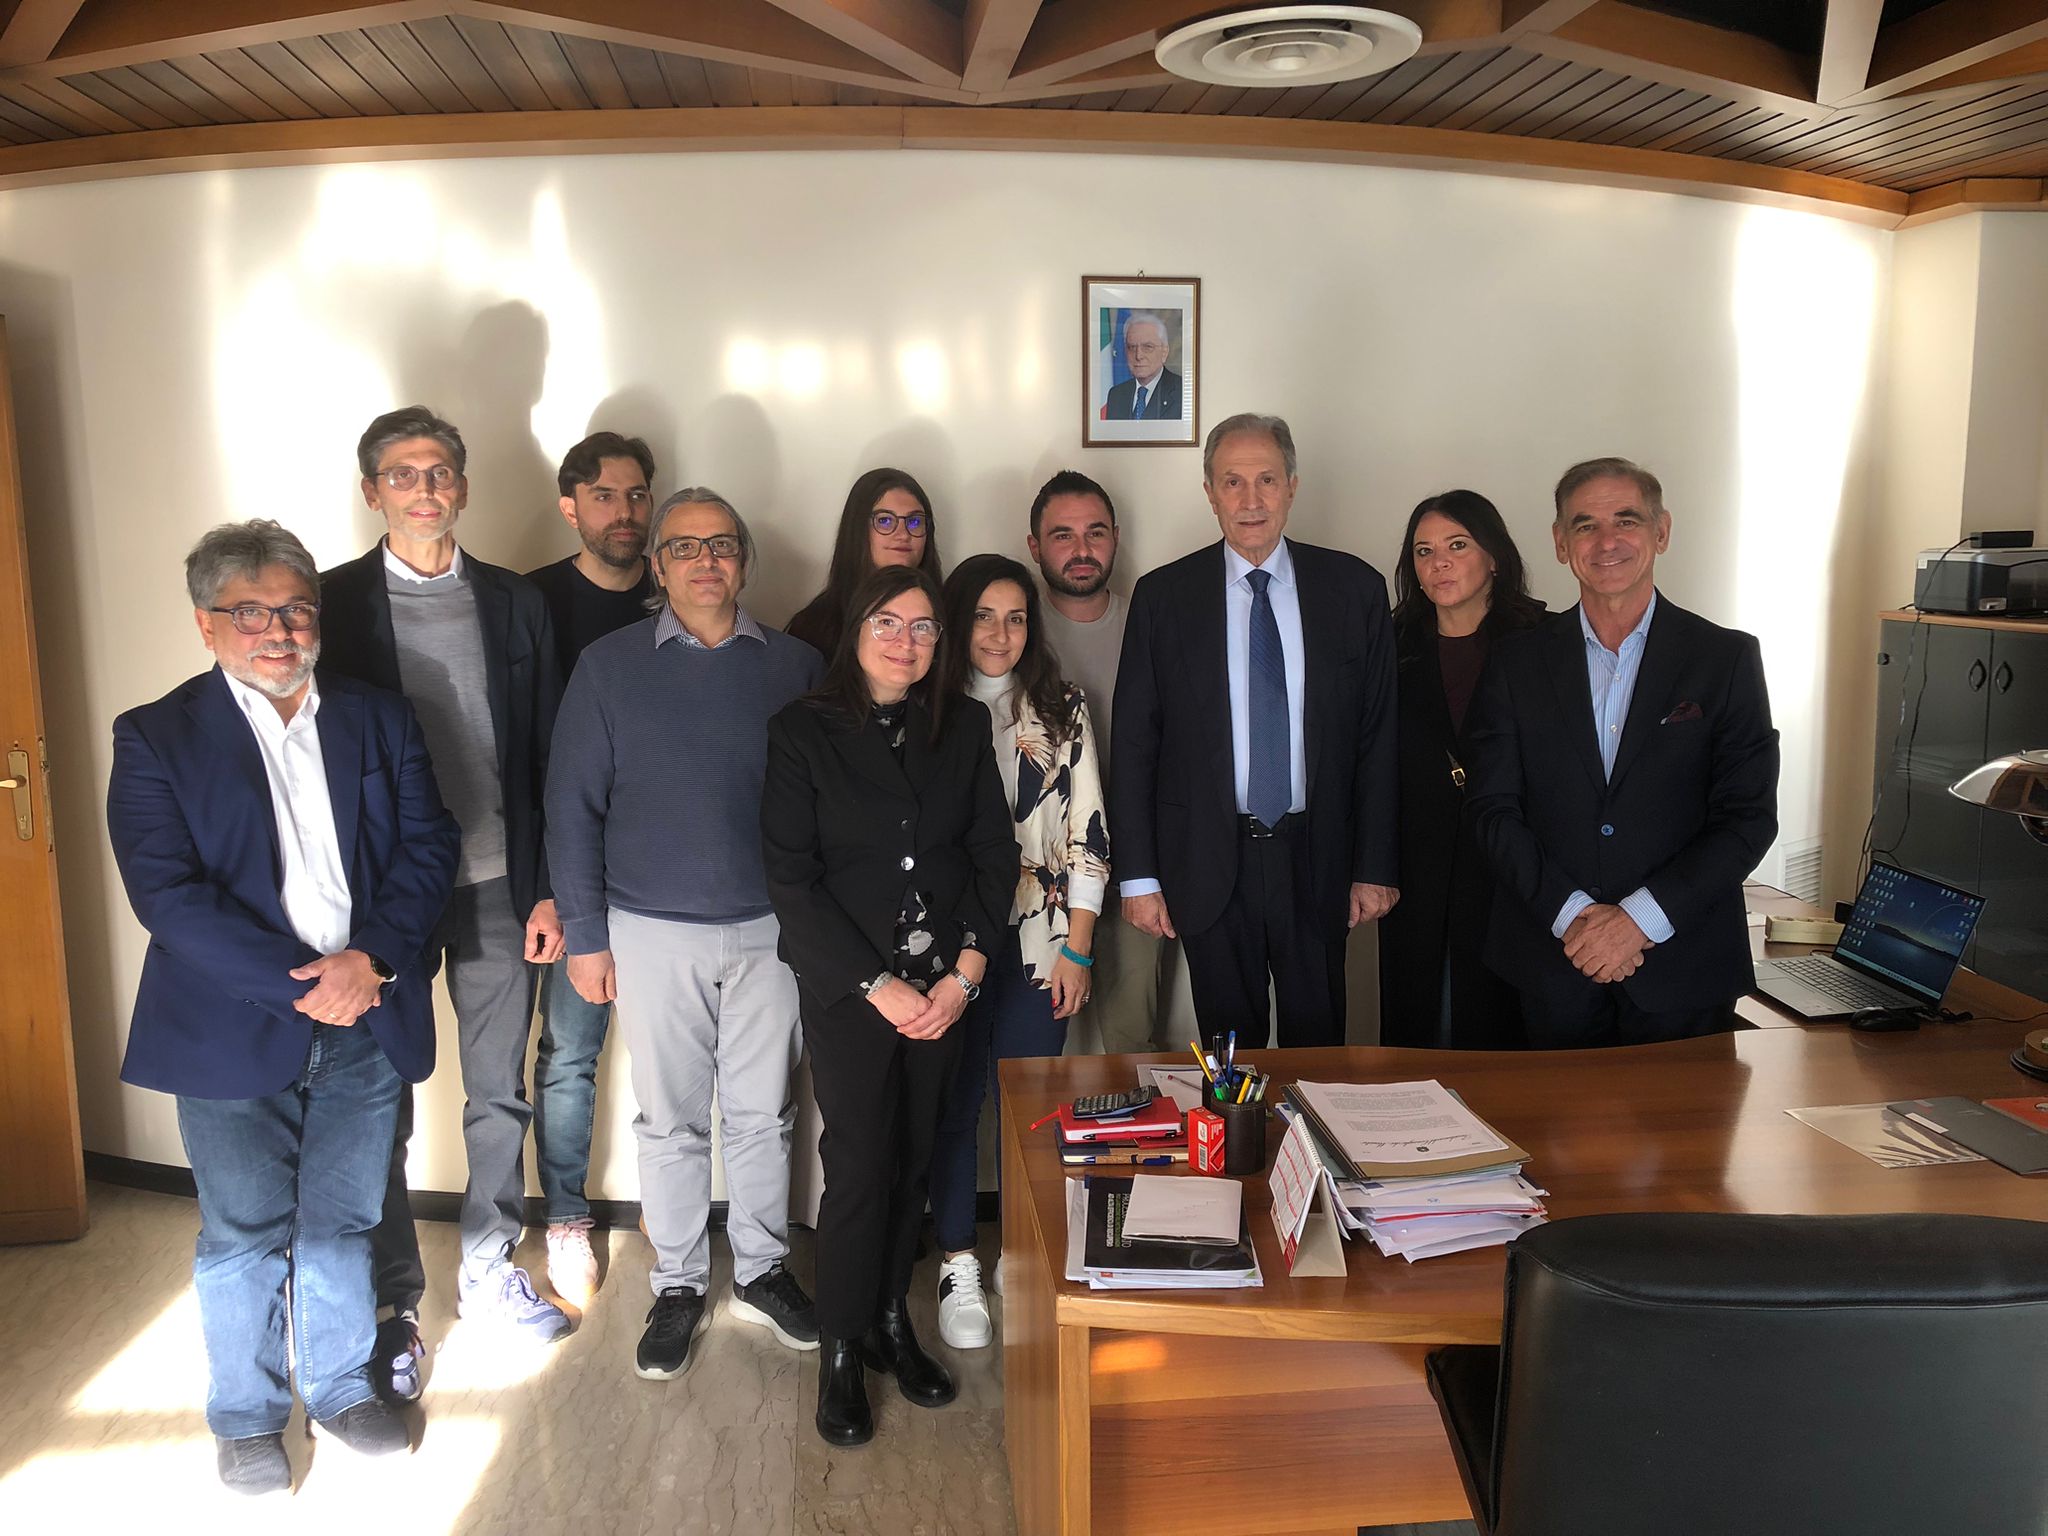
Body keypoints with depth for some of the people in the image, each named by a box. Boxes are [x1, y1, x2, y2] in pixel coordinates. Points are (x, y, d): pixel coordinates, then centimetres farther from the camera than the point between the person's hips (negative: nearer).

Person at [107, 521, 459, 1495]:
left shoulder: (378, 719, 6)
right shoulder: (155, 737, -3)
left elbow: (428, 845, 0)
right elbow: (167, 891, -13)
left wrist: (369, 958, -15)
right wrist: (302, 983, -18)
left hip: (366, 1025, 3)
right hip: (234, 1032, -2)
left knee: (343, 1225, 15)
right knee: (244, 1238, 11)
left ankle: (340, 1388, 36)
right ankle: (246, 1416, 32)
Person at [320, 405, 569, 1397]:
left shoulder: (513, 604, 5)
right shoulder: (333, 603, -3)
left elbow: (543, 754, 5)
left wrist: (548, 889, 1)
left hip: (496, 887, 3)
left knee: (499, 1093, 13)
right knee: (381, 1108, 8)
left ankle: (488, 1270, 32)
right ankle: (393, 1307, 25)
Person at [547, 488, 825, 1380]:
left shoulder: (795, 667, 2)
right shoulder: (609, 667, -1)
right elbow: (573, 806, 0)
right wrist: (584, 935, -3)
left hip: (769, 927, 1)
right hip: (651, 931, -1)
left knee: (762, 1113, 12)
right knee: (670, 1119, 10)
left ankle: (760, 1271, 31)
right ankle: (678, 1286, 27)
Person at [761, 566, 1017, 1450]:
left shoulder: (965, 727, 5)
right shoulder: (804, 731, -5)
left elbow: (995, 854, 5)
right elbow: (791, 878, -9)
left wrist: (964, 973, -6)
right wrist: (878, 986, -12)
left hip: (943, 985, 3)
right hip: (848, 988, -3)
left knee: (914, 1158, 10)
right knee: (859, 1167, 0)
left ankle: (892, 1323, 30)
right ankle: (841, 1353, 20)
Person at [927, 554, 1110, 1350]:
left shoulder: (1063, 709, 3)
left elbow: (1088, 832, 3)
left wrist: (1078, 948, -2)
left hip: (1039, 940, 1)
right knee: (954, 1102, 6)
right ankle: (959, 1267, 21)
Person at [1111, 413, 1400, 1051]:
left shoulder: (1354, 588, 1)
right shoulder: (1162, 597, -1)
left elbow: (1378, 739, 3)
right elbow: (1133, 743, 0)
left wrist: (1375, 866, 1)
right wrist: (1138, 877, -3)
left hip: (1316, 860, 1)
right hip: (1208, 864, -1)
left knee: (1318, 1046, 11)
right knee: (1229, 1052, 10)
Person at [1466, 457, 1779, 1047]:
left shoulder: (1727, 657, 0)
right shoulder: (1519, 661, 3)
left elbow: (1750, 817, -5)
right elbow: (1494, 809, 0)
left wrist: (1639, 918, -14)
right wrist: (1570, 912, -13)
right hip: (1553, 964, 1)